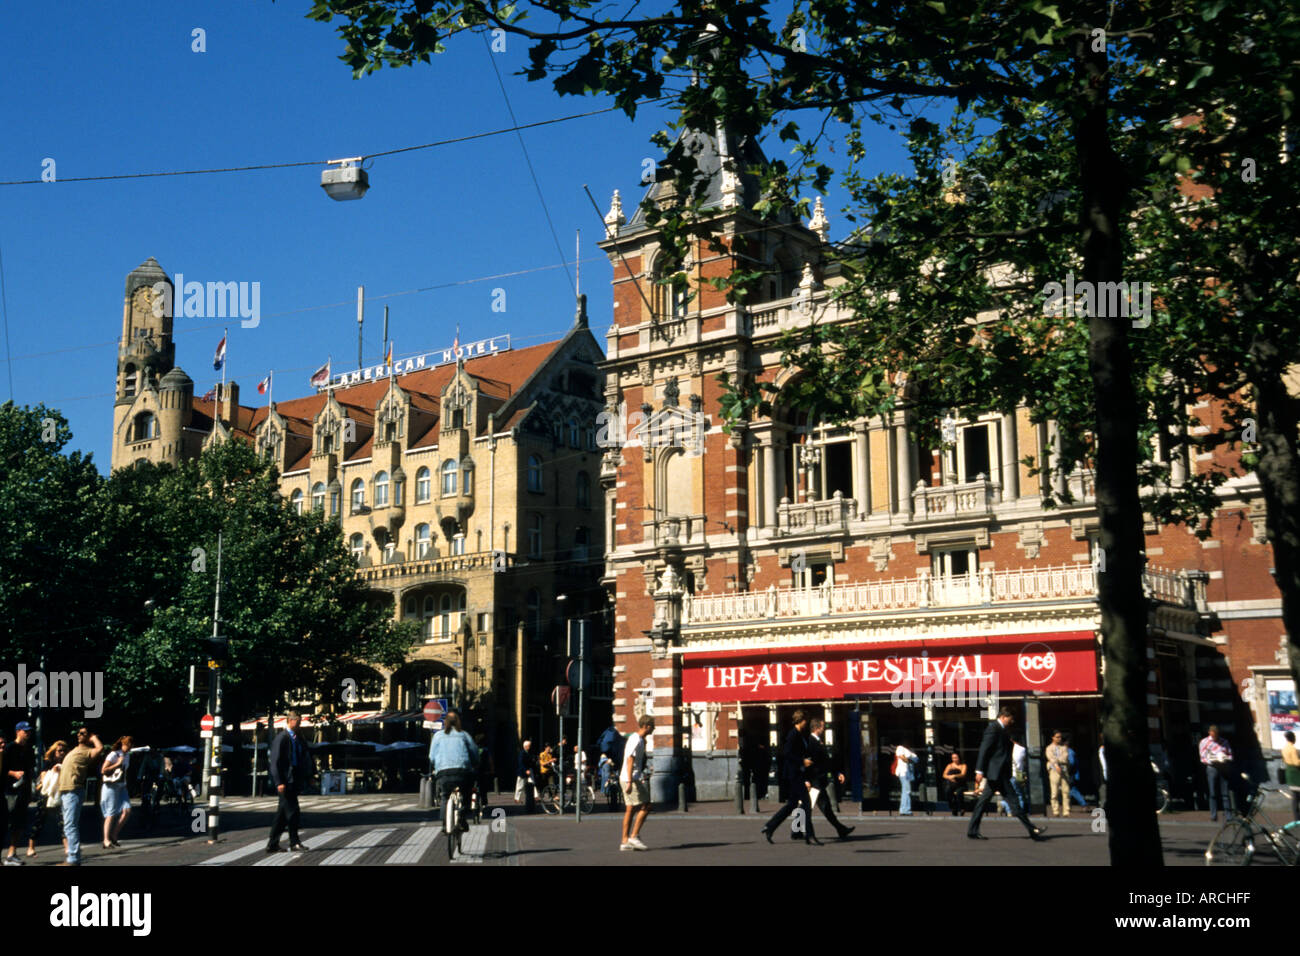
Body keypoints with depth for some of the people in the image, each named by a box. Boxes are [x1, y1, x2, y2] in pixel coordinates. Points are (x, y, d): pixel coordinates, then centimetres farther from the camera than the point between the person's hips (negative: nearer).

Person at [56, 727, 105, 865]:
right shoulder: (75, 750, 21)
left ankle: (74, 859, -16)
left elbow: (100, 748, -28)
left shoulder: (87, 752, -7)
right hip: (64, 791, 10)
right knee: (69, 826, 13)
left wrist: (94, 737, -12)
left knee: (70, 825, -14)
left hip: (73, 791, -10)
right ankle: (72, 858, 19)